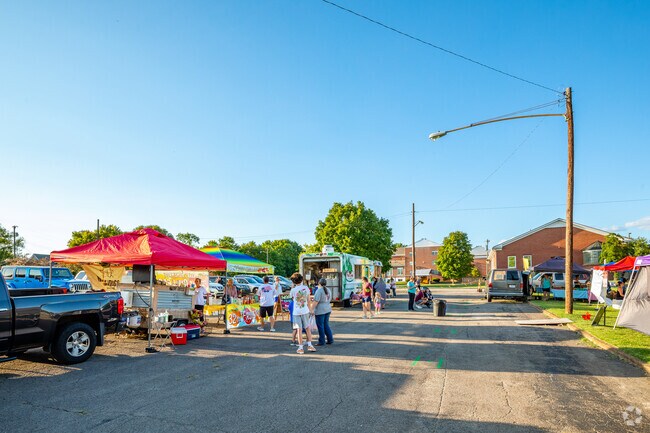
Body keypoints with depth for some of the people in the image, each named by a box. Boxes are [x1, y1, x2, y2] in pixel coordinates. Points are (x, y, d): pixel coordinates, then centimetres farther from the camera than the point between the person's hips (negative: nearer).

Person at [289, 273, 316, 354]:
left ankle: (300, 348, 6)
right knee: (308, 328, 15)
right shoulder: (306, 288, -3)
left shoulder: (293, 290, -11)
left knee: (299, 330, 2)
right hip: (305, 311, 3)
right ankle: (309, 345, 17)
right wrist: (309, 309, 20)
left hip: (296, 312, -2)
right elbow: (308, 300, 7)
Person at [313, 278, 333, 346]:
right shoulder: (328, 290, 10)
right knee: (326, 325, 15)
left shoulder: (319, 290, -15)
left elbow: (316, 301, -20)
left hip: (320, 310, -8)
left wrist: (312, 309, -17)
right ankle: (330, 339, 16)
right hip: (328, 309, 8)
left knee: (320, 326, 0)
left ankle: (321, 341, 4)